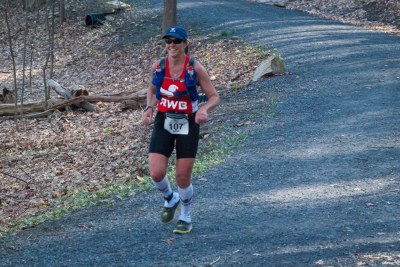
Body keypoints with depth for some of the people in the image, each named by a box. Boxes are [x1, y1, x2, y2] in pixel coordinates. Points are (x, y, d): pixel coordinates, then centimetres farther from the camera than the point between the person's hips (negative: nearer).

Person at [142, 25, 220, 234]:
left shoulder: (195, 68, -12)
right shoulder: (158, 66, -3)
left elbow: (214, 97, -7)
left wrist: (204, 109, -27)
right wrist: (149, 108, -2)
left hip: (188, 125, -2)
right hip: (163, 123, 2)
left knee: (183, 177, 1)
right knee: (156, 173, -10)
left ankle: (185, 217, 27)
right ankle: (170, 200, 24)